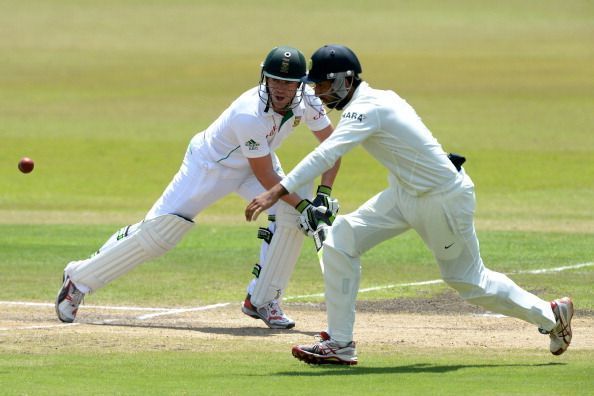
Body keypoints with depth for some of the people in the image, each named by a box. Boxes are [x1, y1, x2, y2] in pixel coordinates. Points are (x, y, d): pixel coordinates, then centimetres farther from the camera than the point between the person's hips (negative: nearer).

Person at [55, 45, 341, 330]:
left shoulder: (306, 100, -19)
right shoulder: (250, 115, -38)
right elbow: (266, 177, -31)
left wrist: (323, 194, -20)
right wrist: (304, 206, -32)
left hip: (257, 161, 6)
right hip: (210, 165, -6)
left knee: (291, 212, -17)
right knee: (157, 232, -8)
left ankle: (262, 300, -3)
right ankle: (79, 278, 8)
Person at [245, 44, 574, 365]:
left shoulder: (367, 108, -26)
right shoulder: (378, 97, 1)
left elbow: (326, 155, -39)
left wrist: (276, 192, -46)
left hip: (444, 200, -9)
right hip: (405, 192, 9)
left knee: (468, 280, 8)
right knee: (340, 239, -3)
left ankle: (550, 315, 29)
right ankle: (339, 344, -2)